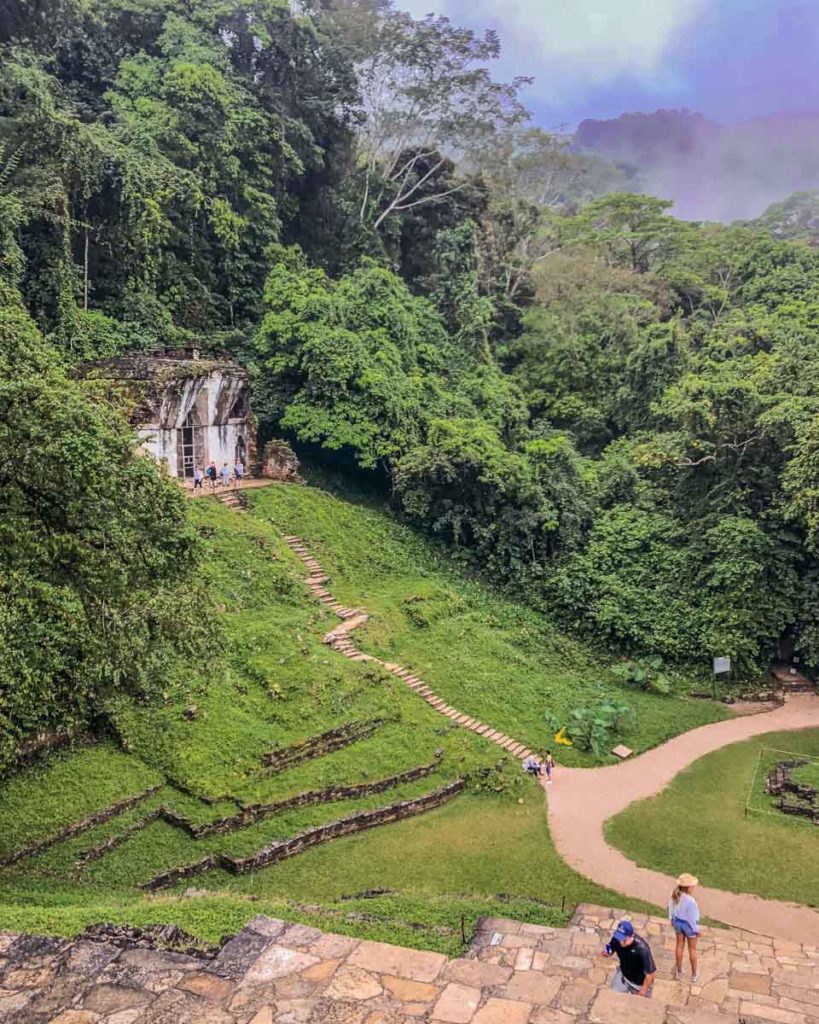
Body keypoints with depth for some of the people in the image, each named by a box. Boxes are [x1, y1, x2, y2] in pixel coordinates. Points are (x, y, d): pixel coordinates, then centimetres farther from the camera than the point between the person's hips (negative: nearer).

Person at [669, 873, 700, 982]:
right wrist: (696, 929, -7)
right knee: (692, 949, 19)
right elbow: (692, 917, -25)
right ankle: (694, 975, 37)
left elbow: (671, 908, -2)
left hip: (678, 922, 5)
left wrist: (672, 920, 16)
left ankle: (679, 971, 42)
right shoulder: (690, 901, -38)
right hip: (688, 925, -5)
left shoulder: (674, 895, -19)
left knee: (679, 946, 24)